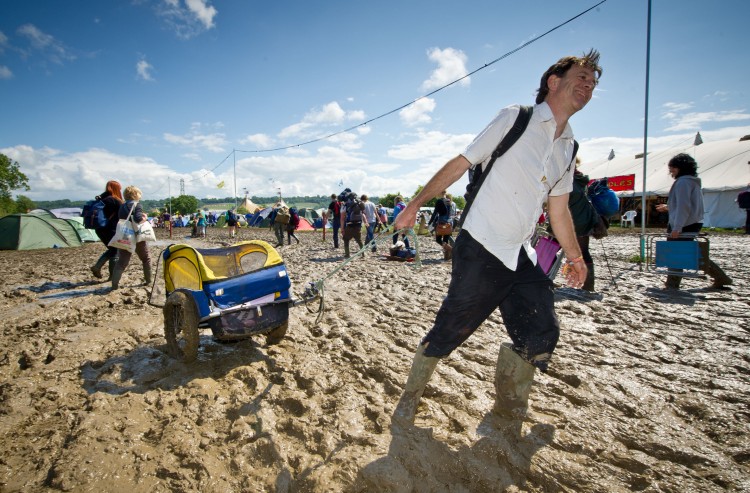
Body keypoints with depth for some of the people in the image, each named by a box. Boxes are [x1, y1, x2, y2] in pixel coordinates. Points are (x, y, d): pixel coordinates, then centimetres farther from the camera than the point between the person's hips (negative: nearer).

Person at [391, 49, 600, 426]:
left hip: (522, 258, 7)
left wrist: (575, 256, 17)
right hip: (481, 249, -6)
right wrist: (415, 204, -6)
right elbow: (459, 165, -4)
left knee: (542, 337, 3)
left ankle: (508, 412, 29)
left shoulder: (568, 148, 16)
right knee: (448, 332, 0)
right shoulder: (515, 118, -3)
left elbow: (559, 209, 22)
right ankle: (410, 398, 25)